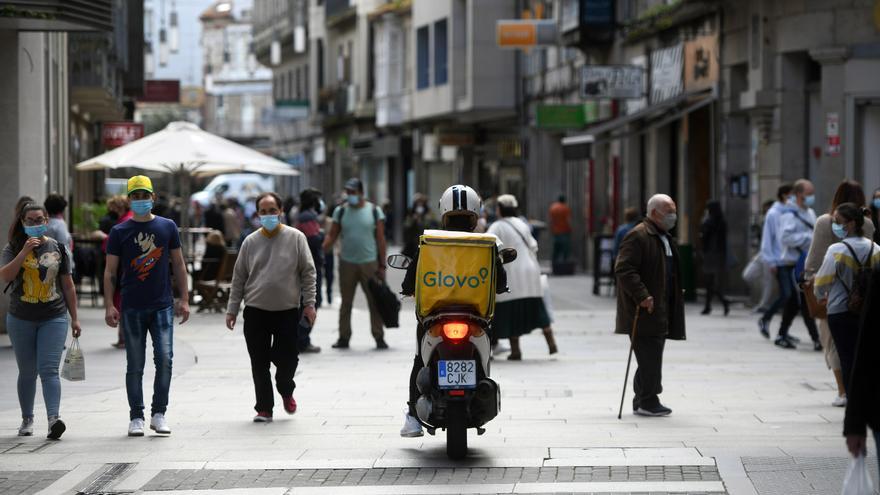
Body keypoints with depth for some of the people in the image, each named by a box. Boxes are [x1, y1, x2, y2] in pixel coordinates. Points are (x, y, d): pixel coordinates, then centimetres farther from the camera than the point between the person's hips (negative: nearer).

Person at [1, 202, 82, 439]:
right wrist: (24, 251, -23)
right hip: (21, 320, 1)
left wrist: (74, 318, 10)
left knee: (49, 369, -14)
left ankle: (54, 418, -25)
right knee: (27, 372, 10)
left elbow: (68, 286, 10)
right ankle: (27, 419, 24)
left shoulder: (57, 248, 5)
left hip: (54, 318, -1)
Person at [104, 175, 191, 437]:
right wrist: (109, 306, -4)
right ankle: (136, 418, 9)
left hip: (162, 306, 0)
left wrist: (184, 300, 6)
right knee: (135, 365, 3)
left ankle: (158, 414, 1)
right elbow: (110, 271, 5)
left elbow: (179, 265, 12)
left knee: (165, 358, -10)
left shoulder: (167, 227, 8)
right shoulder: (119, 232, 4)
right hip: (132, 308, 0)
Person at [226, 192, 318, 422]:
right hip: (255, 311, 1)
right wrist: (232, 309, 6)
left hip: (288, 310, -1)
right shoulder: (250, 242, 7)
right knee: (259, 364, 1)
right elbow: (239, 278, 10)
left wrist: (309, 303, -5)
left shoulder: (296, 238, 2)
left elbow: (308, 272, 2)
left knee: (287, 358, -1)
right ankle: (264, 408, 11)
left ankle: (286, 391, 30)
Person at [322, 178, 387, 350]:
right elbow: (332, 236, 4)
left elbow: (380, 239, 2)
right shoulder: (341, 211, 6)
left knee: (375, 302, -1)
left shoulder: (374, 211, 2)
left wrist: (382, 265, -1)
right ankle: (344, 338, 11)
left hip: (369, 263, -1)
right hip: (347, 263, 1)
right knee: (346, 302, 5)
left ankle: (379, 338, 5)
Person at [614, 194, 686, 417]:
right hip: (643, 311, -10)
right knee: (650, 357, -9)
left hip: (661, 309, 10)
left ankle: (642, 401, 19)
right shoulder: (637, 237, -14)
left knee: (650, 358, 13)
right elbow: (624, 269, -21)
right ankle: (648, 401, -5)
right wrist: (642, 296, -26)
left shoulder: (665, 238, 19)